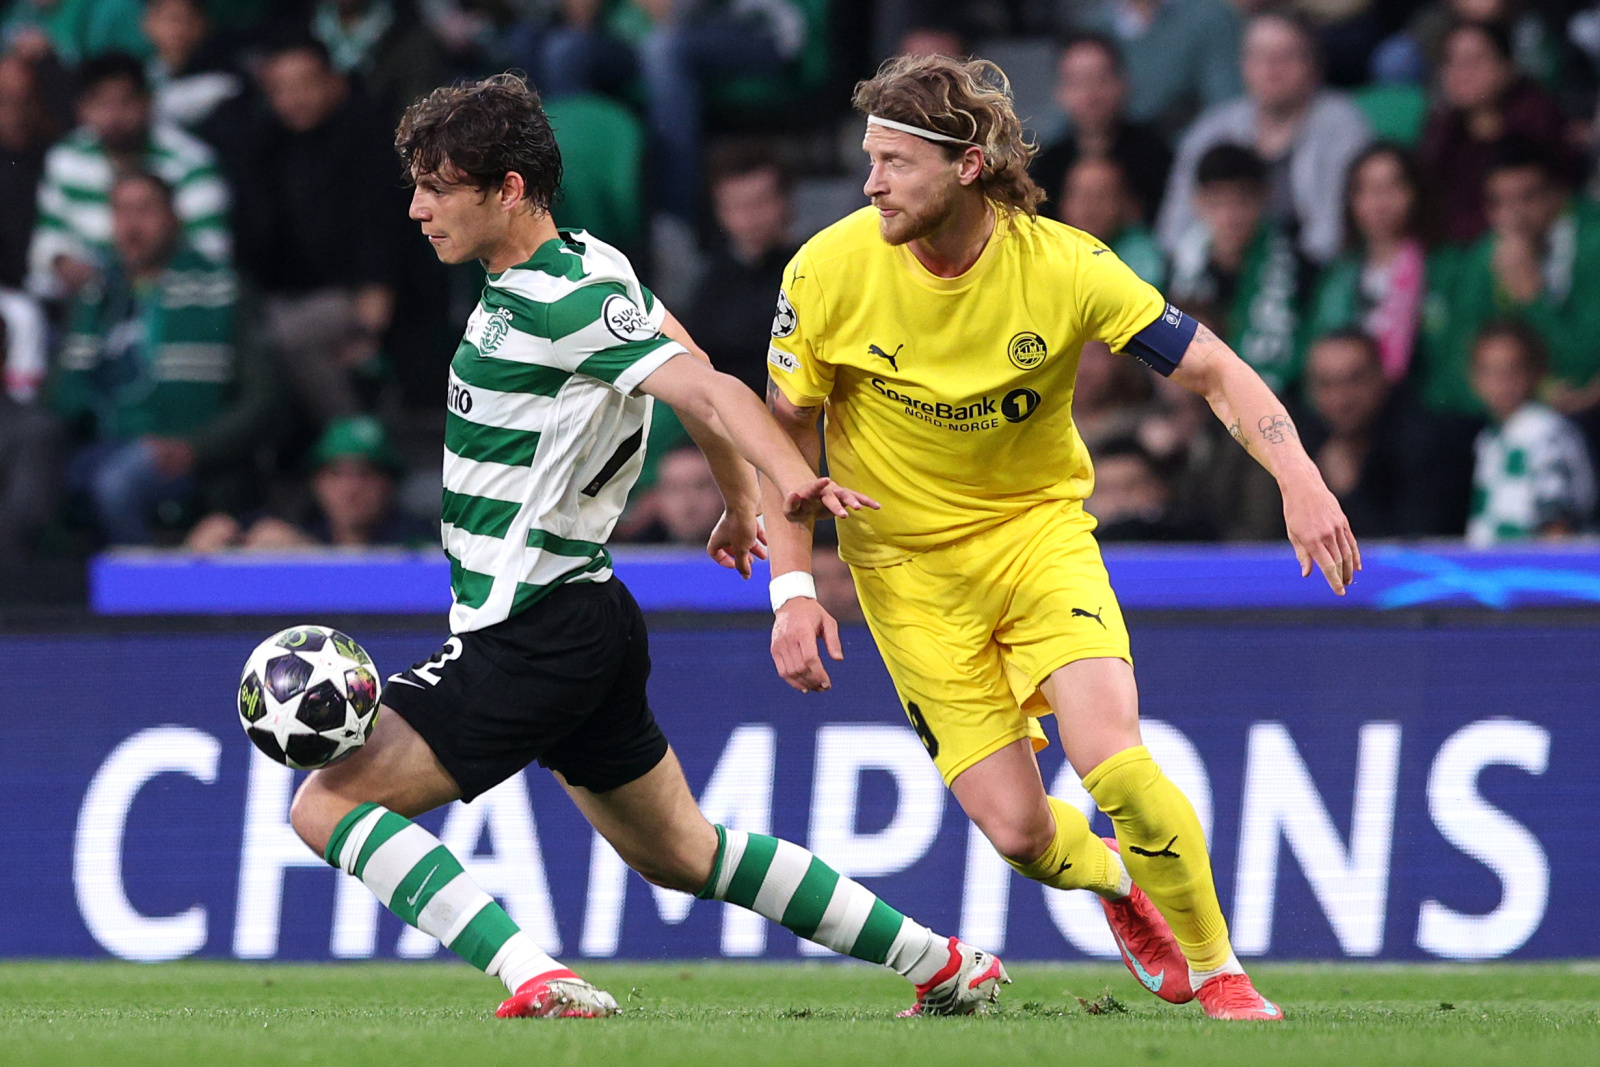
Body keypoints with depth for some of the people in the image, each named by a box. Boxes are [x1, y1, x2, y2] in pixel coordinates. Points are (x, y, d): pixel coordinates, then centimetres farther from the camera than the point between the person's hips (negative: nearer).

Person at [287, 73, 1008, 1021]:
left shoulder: (561, 303, -19)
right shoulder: (588, 265, 9)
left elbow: (706, 387, -30)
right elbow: (684, 358, 23)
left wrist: (794, 480, -47)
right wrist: (741, 503, 33)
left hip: (533, 642, -10)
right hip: (584, 620, 10)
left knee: (328, 804, -13)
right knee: (681, 854, 23)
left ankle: (537, 981, -23)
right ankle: (945, 965, 26)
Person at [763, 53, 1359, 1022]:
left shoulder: (1063, 266, -17)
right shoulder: (829, 272, -15)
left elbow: (1215, 370, -12)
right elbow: (785, 429, -1)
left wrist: (1300, 478, -28)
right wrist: (793, 589, -9)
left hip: (1039, 530, -1)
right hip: (909, 567, 1)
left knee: (1114, 764, -22)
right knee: (1016, 829, -7)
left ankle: (1219, 970, 0)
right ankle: (1115, 879, 30)